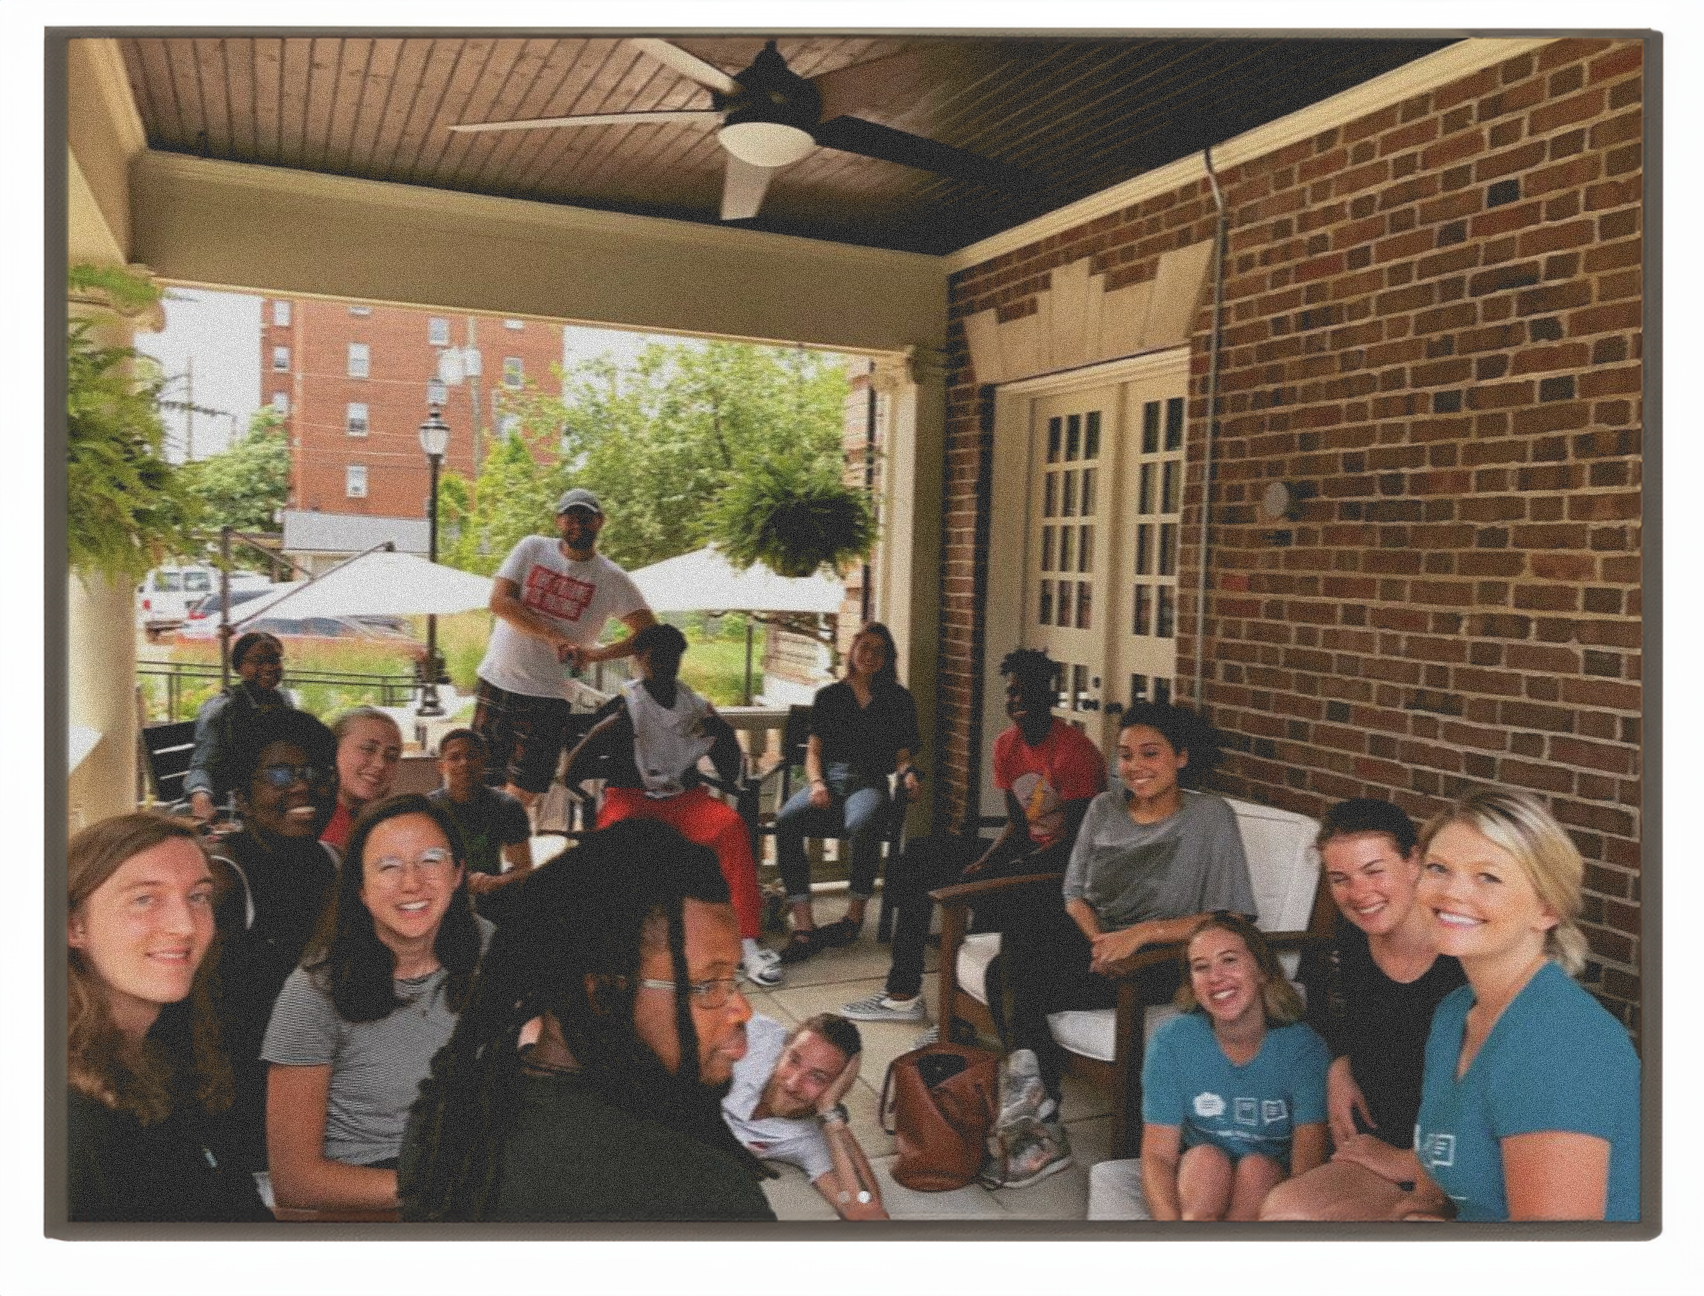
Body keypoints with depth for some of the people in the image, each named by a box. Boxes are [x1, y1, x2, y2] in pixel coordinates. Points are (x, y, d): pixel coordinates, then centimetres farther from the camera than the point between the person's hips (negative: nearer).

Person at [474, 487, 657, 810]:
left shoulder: (612, 580, 0)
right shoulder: (533, 549, 4)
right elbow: (499, 600, -8)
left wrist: (597, 653, -20)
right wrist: (554, 637, -19)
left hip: (548, 698, -2)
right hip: (495, 684, 2)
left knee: (521, 793, -1)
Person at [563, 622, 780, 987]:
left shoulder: (697, 708, 13)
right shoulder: (621, 708, 4)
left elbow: (730, 774, 15)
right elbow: (571, 774, -1)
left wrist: (726, 736, -4)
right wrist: (597, 735, -18)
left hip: (684, 797, 2)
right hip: (630, 797, -2)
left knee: (732, 826, -30)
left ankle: (746, 943, -29)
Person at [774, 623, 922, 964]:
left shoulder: (898, 699, 17)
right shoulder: (829, 696, 20)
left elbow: (902, 755, 14)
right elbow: (813, 751, 15)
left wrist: (908, 773, -10)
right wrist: (817, 783, -5)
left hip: (870, 782, -1)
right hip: (827, 780, 2)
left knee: (862, 825, -39)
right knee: (786, 821, -32)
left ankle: (854, 916, -18)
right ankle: (803, 927, -33)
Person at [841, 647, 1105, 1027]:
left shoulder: (1074, 750, -18)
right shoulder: (1006, 745, 6)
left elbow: (1076, 837, -21)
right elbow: (1018, 823, 10)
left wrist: (1010, 869, -25)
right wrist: (985, 860, -8)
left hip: (1067, 862, -9)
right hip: (1027, 850, 9)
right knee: (917, 859, 3)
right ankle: (903, 992, 7)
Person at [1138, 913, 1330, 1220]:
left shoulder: (1302, 1047, -12)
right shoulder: (1171, 1043, -9)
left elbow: (1308, 1160, -21)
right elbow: (1157, 1155, -13)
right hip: (1196, 1188, 1)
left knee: (1256, 1167, -30)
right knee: (1205, 1159, -29)